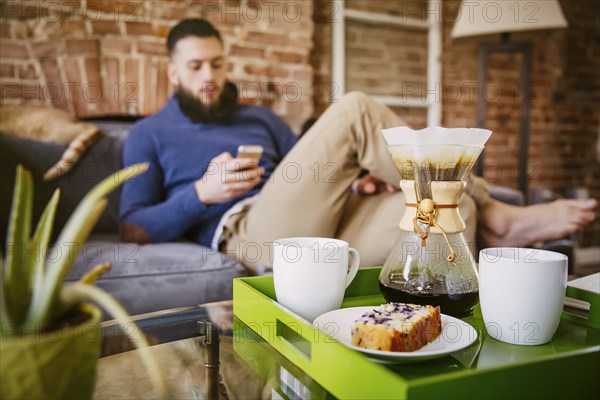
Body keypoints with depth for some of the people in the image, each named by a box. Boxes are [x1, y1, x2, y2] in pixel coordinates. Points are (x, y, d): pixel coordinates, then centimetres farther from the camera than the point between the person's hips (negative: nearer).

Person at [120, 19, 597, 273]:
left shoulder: (260, 118, 28)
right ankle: (494, 212, -13)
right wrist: (202, 193, -10)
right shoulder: (150, 134, 16)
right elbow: (133, 228, 5)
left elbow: (310, 175, 23)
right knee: (353, 112, -20)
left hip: (320, 228, 6)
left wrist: (353, 181, 0)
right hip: (253, 233, -5)